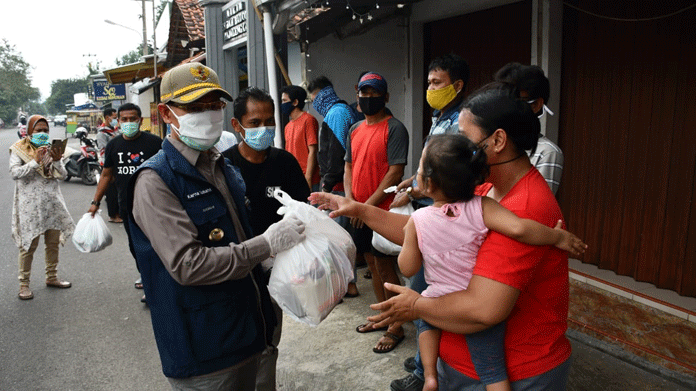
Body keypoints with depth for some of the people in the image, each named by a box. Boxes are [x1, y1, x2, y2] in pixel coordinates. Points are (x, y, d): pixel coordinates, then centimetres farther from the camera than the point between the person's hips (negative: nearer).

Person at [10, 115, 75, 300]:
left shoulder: (51, 148, 12)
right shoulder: (18, 149, 0)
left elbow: (63, 175, 6)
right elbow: (14, 173, -14)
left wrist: (57, 161, -12)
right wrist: (35, 161, -23)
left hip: (52, 201, 5)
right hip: (30, 203, -5)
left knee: (53, 242, 11)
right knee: (29, 244, -3)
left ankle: (52, 277, 25)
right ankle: (24, 283, 7)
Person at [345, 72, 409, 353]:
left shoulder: (394, 128, -10)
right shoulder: (355, 130, 13)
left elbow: (395, 172, -16)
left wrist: (369, 204, -17)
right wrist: (349, 199, 0)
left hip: (382, 209, -7)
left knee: (384, 266, -1)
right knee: (372, 264, 16)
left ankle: (396, 327, 13)